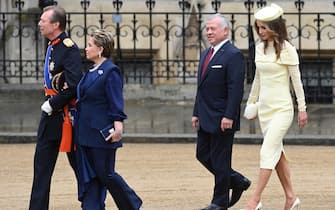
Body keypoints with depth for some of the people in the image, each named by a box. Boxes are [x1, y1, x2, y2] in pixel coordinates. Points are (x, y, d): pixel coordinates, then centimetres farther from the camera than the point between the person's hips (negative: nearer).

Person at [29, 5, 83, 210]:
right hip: (50, 116, 9)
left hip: (66, 115, -9)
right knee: (42, 164, 6)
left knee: (78, 163, 4)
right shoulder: (53, 47, 10)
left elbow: (74, 85, -25)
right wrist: (48, 102, 9)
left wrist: (53, 104, -18)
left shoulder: (69, 49, -18)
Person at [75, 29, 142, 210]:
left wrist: (118, 126, -26)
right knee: (88, 177, 5)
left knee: (106, 174, -1)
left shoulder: (111, 72, -13)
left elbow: (116, 104, -17)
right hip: (86, 133, 9)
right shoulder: (91, 72, 13)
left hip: (102, 134, -9)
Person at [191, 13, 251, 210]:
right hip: (206, 119, 9)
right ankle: (238, 181, 25)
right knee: (203, 155, 11)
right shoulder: (206, 54, 15)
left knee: (220, 160, -2)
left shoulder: (233, 55, -13)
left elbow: (236, 89, -18)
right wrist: (196, 113, 16)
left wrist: (229, 117, -23)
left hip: (222, 119, -9)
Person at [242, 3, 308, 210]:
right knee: (277, 152, 10)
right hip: (264, 107, 7)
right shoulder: (260, 48, 7)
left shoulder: (287, 49, -12)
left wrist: (302, 108, -7)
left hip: (282, 108, -7)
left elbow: (297, 80, -9)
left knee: (268, 152, -12)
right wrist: (251, 101, 22)